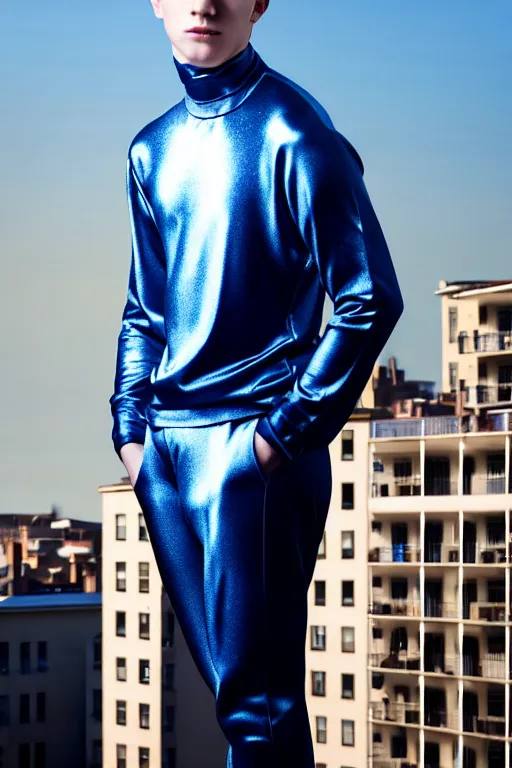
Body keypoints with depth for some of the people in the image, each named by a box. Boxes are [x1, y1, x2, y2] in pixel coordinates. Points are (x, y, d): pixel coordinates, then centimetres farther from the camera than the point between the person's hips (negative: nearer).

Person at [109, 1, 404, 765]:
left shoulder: (291, 131, -6)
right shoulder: (152, 150, 14)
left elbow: (371, 299, -9)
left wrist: (289, 432, -12)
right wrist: (130, 427, 10)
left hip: (253, 444, -7)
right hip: (168, 447, 7)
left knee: (255, 699, -7)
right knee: (227, 680, 12)